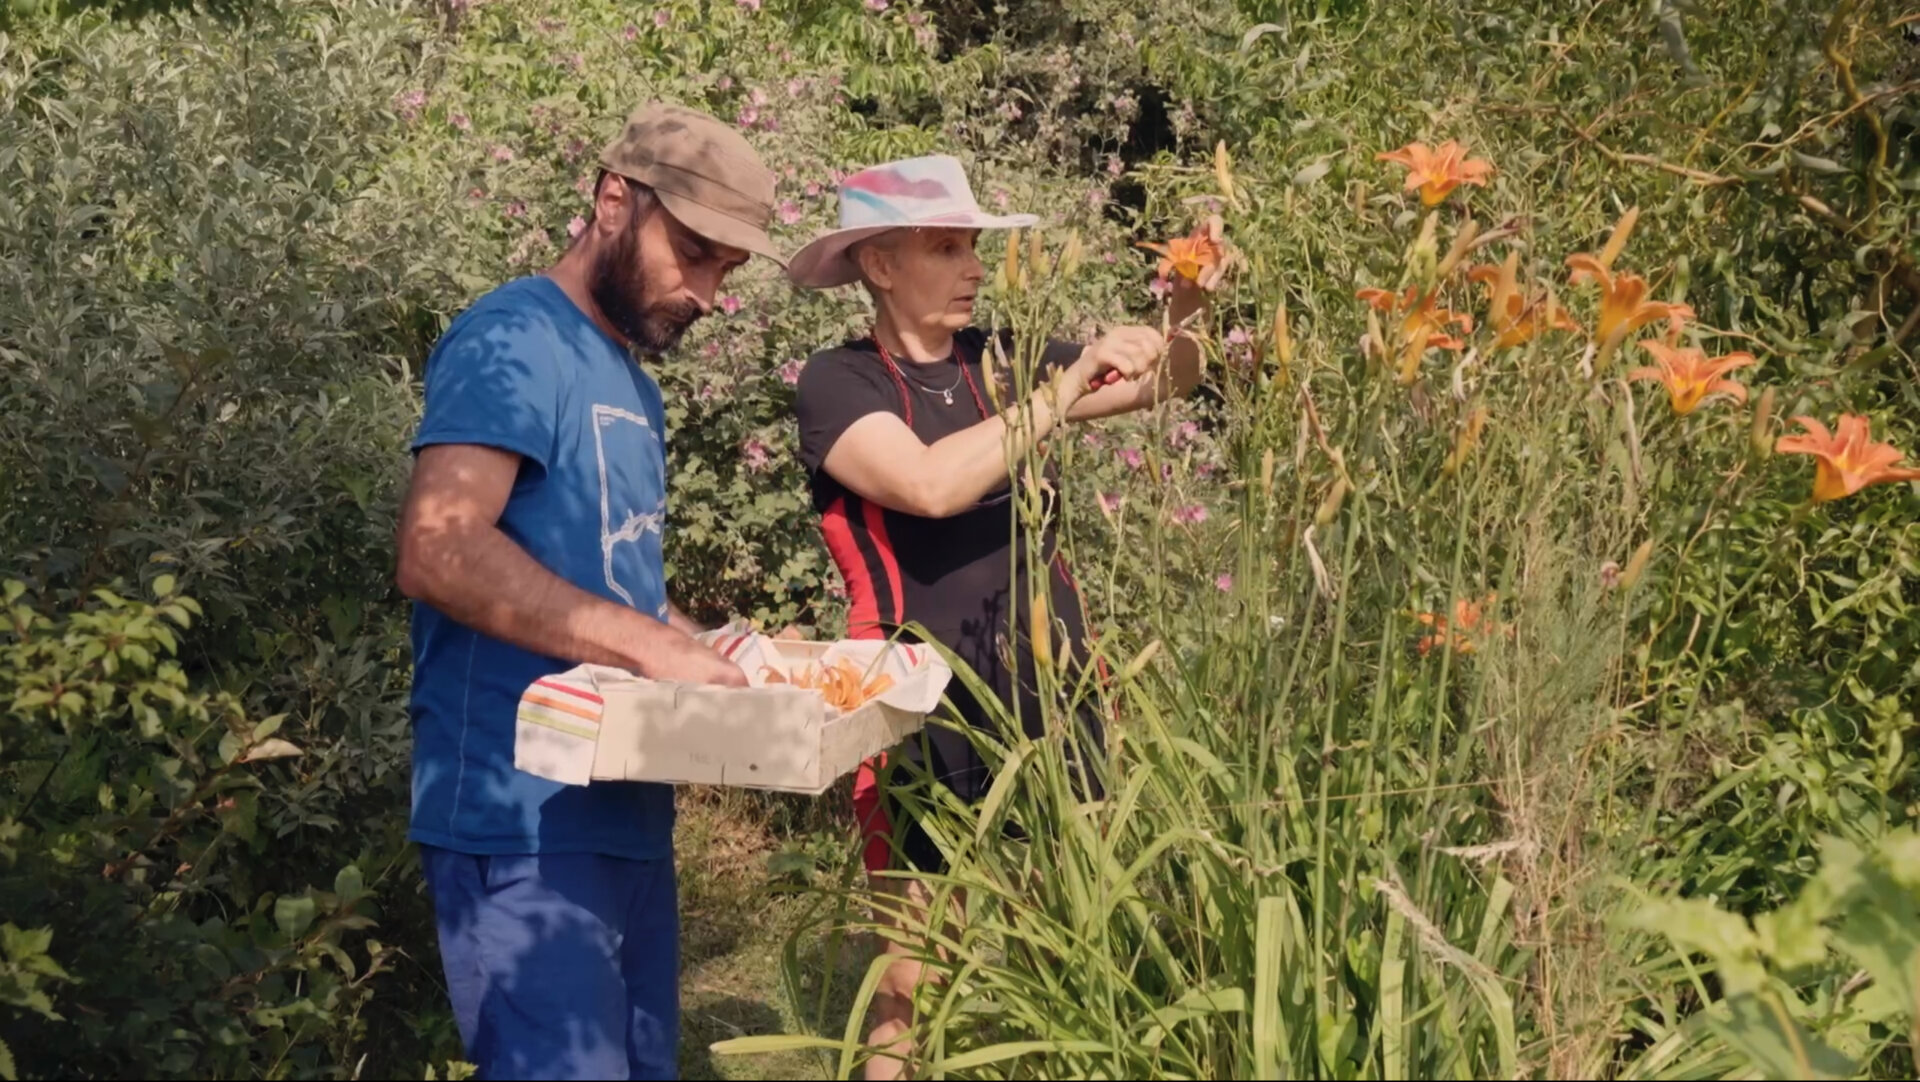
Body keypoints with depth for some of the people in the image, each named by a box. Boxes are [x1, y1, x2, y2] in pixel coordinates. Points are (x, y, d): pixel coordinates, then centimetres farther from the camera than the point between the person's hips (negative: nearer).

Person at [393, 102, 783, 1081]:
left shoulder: (629, 381, 18)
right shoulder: (513, 342, -11)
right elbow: (438, 553, -24)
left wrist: (720, 657, 7)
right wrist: (653, 644, -26)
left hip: (627, 816, 10)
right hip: (526, 821, -9)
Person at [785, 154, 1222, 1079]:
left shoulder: (1001, 361, 7)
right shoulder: (837, 384, -7)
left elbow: (1162, 380, 7)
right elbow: (932, 484, -23)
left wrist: (1189, 301, -13)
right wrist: (1066, 386, -20)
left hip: (1051, 698, 5)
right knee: (917, 975, 4)